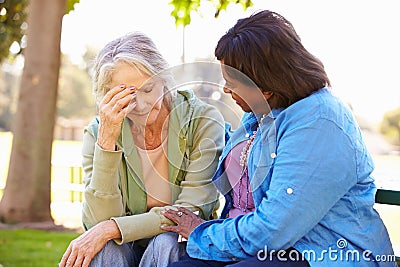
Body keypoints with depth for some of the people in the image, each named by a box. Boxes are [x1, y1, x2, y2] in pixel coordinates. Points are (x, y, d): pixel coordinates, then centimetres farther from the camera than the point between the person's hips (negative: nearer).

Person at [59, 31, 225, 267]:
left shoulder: (204, 121, -12)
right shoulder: (97, 132, -6)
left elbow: (193, 211, -17)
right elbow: (100, 220, -16)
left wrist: (111, 228, -25)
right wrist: (107, 139, -26)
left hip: (185, 247, -1)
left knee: (164, 244, -33)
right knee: (106, 246, -31)